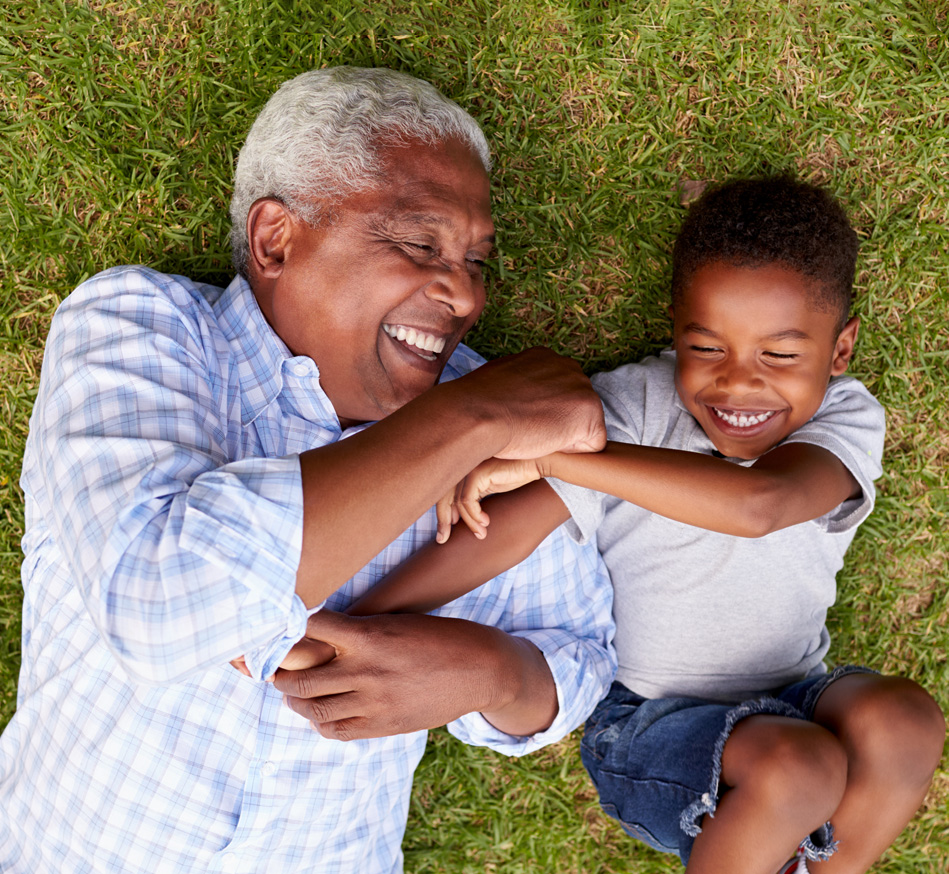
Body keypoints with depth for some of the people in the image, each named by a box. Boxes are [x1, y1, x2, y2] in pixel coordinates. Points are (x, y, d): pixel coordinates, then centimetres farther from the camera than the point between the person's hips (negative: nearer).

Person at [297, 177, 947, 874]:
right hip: (649, 724, -2)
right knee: (797, 766, -29)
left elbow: (757, 504, -36)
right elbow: (506, 530, -22)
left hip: (790, 702, 3)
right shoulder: (633, 407, -14)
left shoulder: (846, 422, -13)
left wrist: (551, 452, -40)